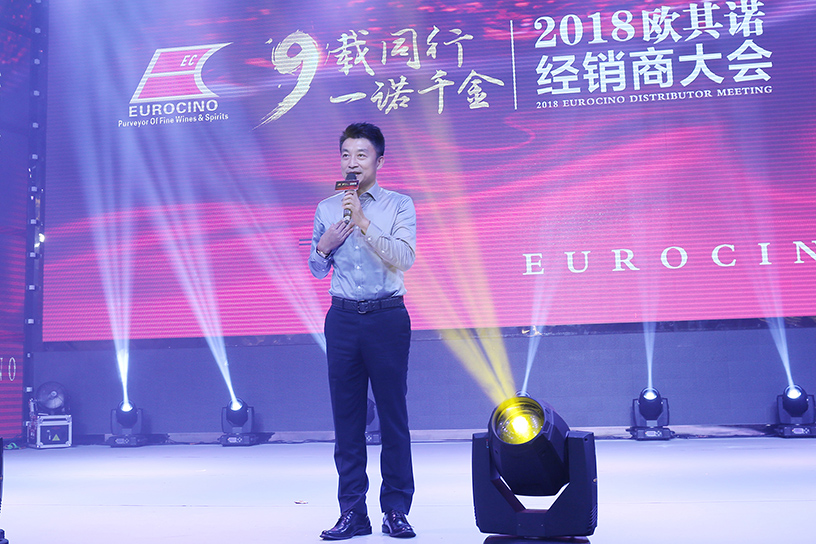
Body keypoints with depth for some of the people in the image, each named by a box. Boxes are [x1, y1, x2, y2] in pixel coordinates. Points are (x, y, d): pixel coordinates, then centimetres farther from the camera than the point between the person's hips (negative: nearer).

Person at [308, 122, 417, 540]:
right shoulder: (327, 209, 12)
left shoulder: (399, 205, 3)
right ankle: (352, 512, 12)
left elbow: (404, 258, -11)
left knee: (393, 415, 0)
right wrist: (324, 245, -3)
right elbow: (317, 270, 18)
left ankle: (396, 510, 10)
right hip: (343, 318, 3)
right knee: (346, 416, 4)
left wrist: (363, 222, -17)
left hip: (388, 317, -3)